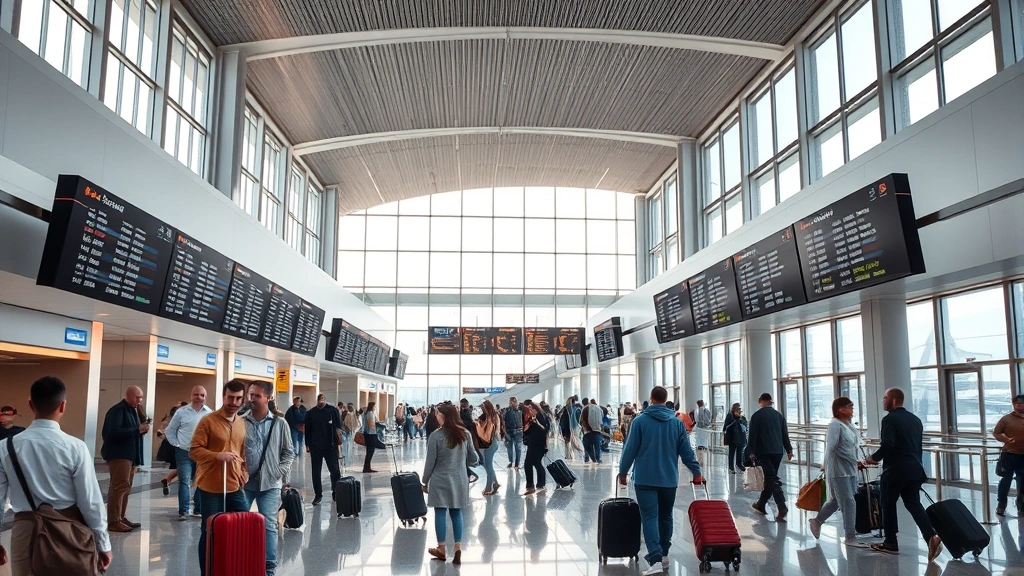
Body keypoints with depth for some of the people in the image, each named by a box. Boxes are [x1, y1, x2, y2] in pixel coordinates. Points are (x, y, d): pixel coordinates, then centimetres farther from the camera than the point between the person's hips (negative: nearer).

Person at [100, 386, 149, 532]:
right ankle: (113, 521, -12)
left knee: (125, 487, 12)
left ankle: (120, 518, 19)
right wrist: (138, 429, -24)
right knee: (120, 486, -14)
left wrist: (141, 430, 6)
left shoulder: (132, 410, 19)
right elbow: (114, 432, -24)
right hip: (118, 454, -10)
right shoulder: (117, 410, -11)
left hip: (129, 454, 10)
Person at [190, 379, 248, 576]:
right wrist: (218, 456, -24)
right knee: (209, 532, 3)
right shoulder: (208, 421, -7)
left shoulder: (243, 423, 10)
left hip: (235, 488, 5)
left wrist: (244, 474, 8)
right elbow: (194, 451, -10)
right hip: (210, 488, -5)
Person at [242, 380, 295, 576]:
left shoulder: (279, 423, 1)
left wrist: (281, 473, -4)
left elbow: (288, 452, 7)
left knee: (269, 525, 2)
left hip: (270, 482, 0)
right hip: (244, 481, 1)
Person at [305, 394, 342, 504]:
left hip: (330, 445, -2)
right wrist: (308, 444, 3)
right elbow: (307, 429, 8)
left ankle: (336, 492, 16)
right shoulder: (310, 413, 5)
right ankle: (318, 494, 16)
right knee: (316, 471, 6)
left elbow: (338, 426, 1)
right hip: (315, 446, 2)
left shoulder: (332, 410, 0)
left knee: (335, 470, 0)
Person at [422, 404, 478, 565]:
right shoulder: (465, 434, -2)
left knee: (440, 513, 8)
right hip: (459, 480, 4)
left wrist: (425, 481, 3)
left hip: (440, 480, -4)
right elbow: (473, 458, 5)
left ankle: (441, 549, 16)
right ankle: (458, 549, 8)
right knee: (457, 513, 11)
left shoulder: (435, 436, -15)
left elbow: (430, 462, -10)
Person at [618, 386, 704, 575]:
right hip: (669, 479, 4)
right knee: (665, 517, 18)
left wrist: (623, 472, 6)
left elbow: (630, 449, -6)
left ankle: (656, 559, -17)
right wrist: (696, 472, 15)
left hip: (645, 479, -3)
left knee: (650, 518, -5)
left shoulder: (640, 420, -6)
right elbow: (686, 451, 4)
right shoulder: (676, 422, 3)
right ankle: (663, 555, 27)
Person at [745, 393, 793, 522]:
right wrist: (789, 450, 17)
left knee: (772, 479, -8)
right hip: (778, 451, 6)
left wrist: (751, 452, -7)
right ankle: (761, 504, 25)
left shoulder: (756, 416, -7)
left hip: (763, 452, -6)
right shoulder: (779, 415, 10)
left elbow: (753, 435, -10)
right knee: (770, 478, 15)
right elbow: (785, 434, 12)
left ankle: (782, 507, -22)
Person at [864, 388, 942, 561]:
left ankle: (890, 543, 14)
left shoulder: (889, 419, -12)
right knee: (913, 503, 8)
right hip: (914, 468, 7)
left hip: (895, 469, -7)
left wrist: (873, 458, -6)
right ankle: (931, 536, -12)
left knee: (888, 504, 7)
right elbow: (918, 445, 19)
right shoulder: (915, 419, 15)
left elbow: (887, 445, -21)